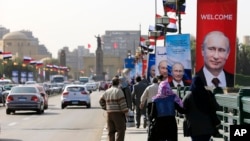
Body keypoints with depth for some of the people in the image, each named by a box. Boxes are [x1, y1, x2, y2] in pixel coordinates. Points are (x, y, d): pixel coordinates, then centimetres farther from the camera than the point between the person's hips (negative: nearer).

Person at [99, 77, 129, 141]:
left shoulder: (107, 91, 11)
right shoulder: (118, 91, -9)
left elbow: (101, 101, 21)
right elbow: (122, 103, -14)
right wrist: (126, 112, -9)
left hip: (109, 114, 7)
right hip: (118, 114, -6)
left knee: (111, 131, 9)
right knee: (121, 130, -5)